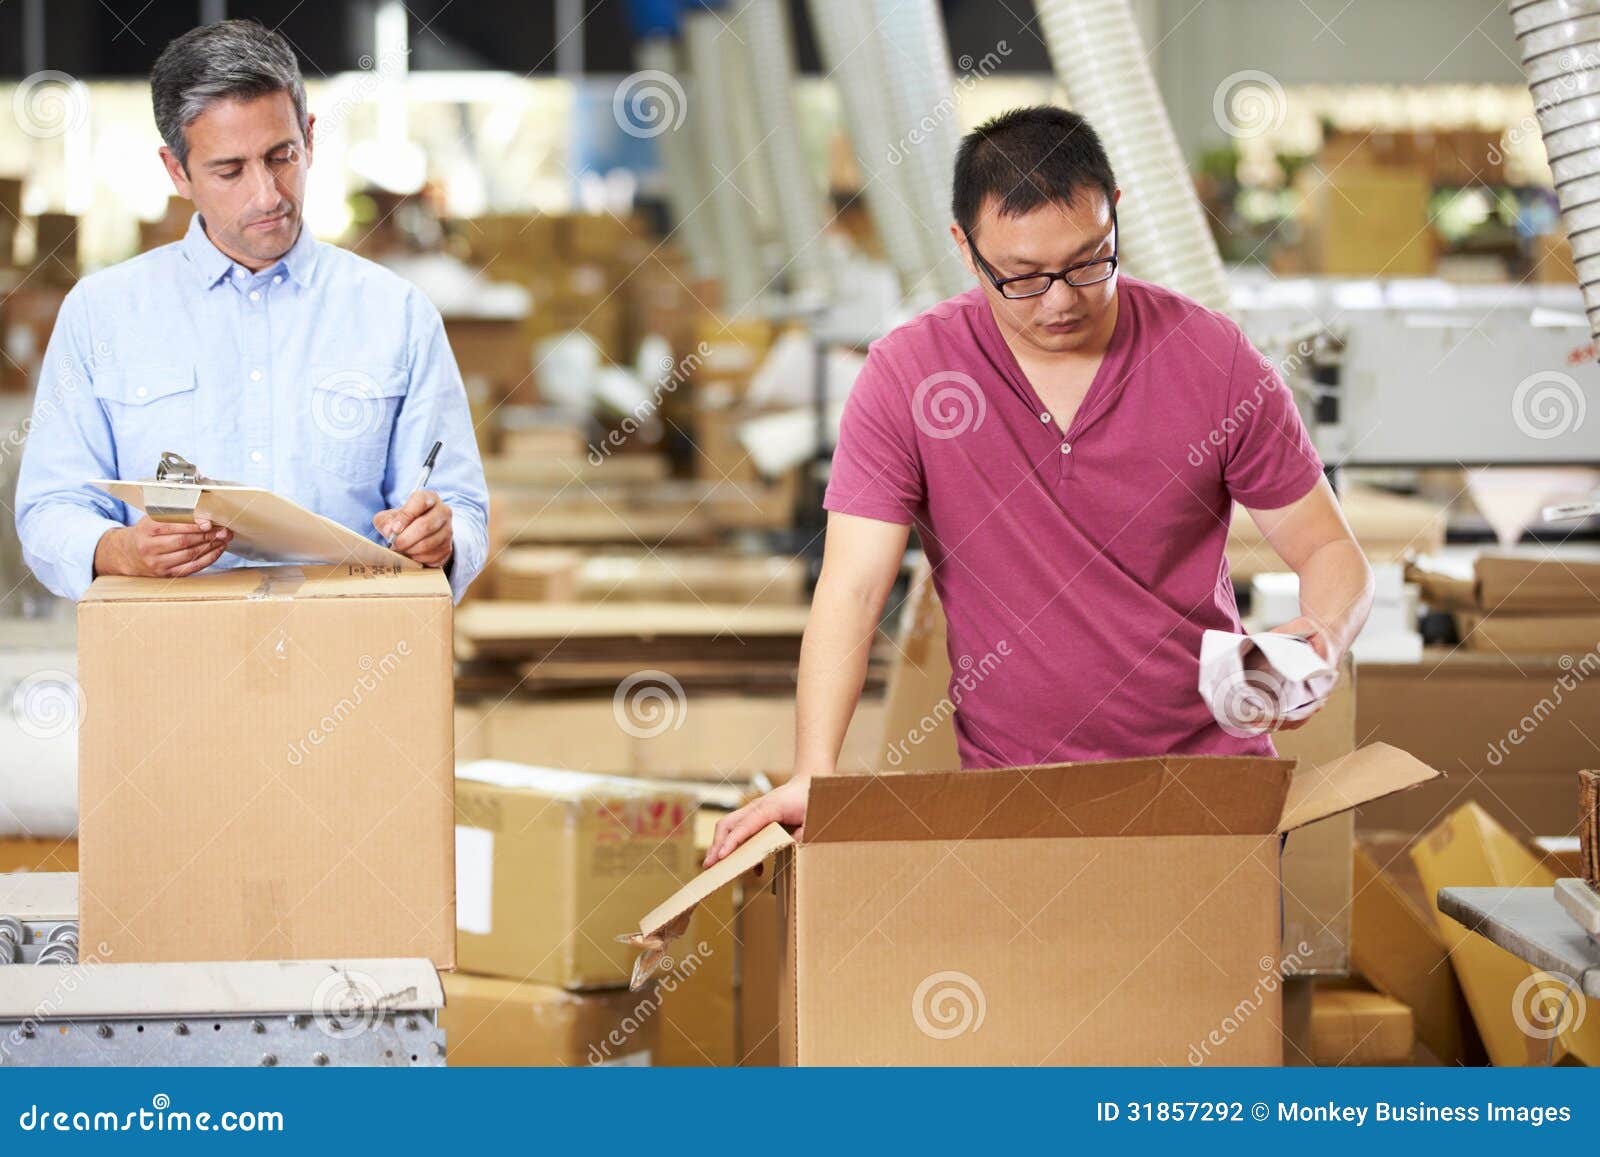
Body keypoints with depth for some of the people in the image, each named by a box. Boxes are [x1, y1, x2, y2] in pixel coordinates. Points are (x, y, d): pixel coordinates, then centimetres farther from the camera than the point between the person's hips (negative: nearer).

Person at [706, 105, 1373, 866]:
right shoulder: (904, 375, -3)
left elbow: (1329, 550, 5)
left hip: (1207, 767, 0)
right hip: (1014, 789, 0)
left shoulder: (1215, 360, -1)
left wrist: (1321, 637, -19)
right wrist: (813, 777, -23)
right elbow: (852, 589, -8)